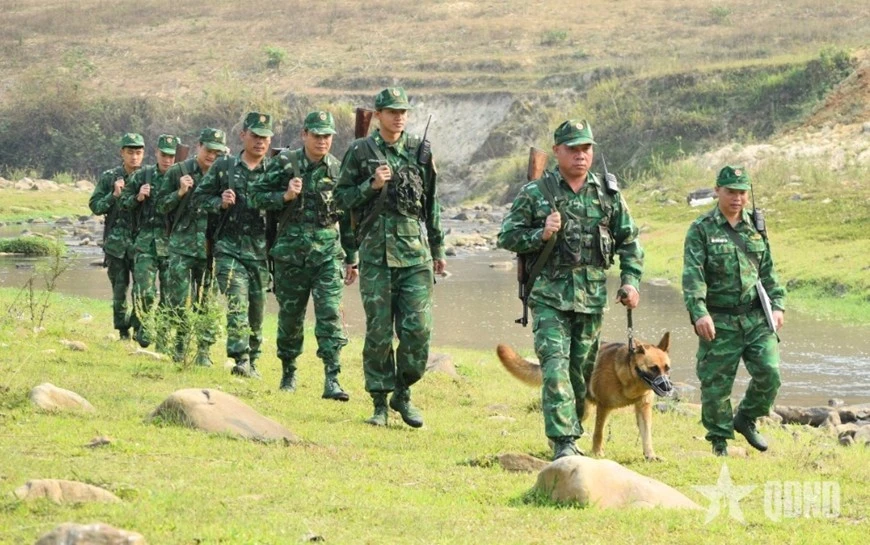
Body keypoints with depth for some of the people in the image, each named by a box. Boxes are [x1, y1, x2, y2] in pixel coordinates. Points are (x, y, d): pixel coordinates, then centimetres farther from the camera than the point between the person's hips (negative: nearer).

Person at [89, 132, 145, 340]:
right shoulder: (109, 178, 5)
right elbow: (95, 206, 3)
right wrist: (114, 195, -12)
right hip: (116, 242, 1)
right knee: (119, 290, 5)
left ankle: (141, 328, 0)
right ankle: (123, 332, 14)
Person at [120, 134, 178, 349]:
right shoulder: (142, 176, 7)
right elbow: (124, 202, 13)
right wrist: (138, 197, -6)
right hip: (146, 240, 0)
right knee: (144, 292, -9)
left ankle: (164, 338, 14)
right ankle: (146, 325, 16)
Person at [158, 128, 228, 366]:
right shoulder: (178, 172, 4)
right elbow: (161, 206, 5)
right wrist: (180, 193, -10)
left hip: (211, 247, 1)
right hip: (182, 246, -1)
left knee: (207, 302, 2)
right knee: (178, 301, -3)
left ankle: (204, 351, 7)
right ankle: (179, 345, 10)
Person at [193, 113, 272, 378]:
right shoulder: (224, 166, 6)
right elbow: (199, 196, 10)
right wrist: (220, 202, -7)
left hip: (261, 251, 2)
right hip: (229, 248, -2)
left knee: (256, 308, 8)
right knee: (237, 303, -16)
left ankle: (252, 360, 21)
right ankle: (241, 359, -21)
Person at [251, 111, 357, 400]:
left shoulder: (338, 169, 6)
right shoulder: (285, 163, 1)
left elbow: (349, 216, 12)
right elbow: (257, 195, 3)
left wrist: (352, 259, 14)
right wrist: (285, 196, -15)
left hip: (328, 250, 0)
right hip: (291, 249, 0)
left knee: (330, 313, -12)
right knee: (290, 316, 10)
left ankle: (332, 380, -16)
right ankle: (288, 372, 28)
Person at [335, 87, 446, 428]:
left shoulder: (420, 152, 10)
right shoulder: (360, 152, 3)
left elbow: (432, 204, 16)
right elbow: (341, 198, 5)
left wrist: (438, 249, 16)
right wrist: (371, 186, -12)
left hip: (415, 251, 2)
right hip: (376, 251, -2)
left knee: (418, 329, -4)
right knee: (379, 331, 1)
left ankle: (403, 393, 13)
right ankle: (380, 402, 9)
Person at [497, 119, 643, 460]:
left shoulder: (608, 194, 8)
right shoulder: (535, 193, -1)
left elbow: (629, 242, 16)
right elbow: (506, 237, 0)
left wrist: (631, 281, 5)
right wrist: (540, 235, -15)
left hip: (593, 296, 3)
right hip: (550, 295, -3)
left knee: (582, 370, 11)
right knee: (555, 367, -14)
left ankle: (572, 430, 28)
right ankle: (564, 444, -17)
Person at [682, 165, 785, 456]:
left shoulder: (755, 228, 13)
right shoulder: (701, 229, -2)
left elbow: (768, 271, 19)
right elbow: (693, 275, -11)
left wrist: (777, 304, 8)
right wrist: (699, 312, -22)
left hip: (757, 318, 4)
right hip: (719, 321, -4)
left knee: (769, 372, -8)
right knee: (716, 383, 0)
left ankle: (746, 419, 17)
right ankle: (720, 440, 16)